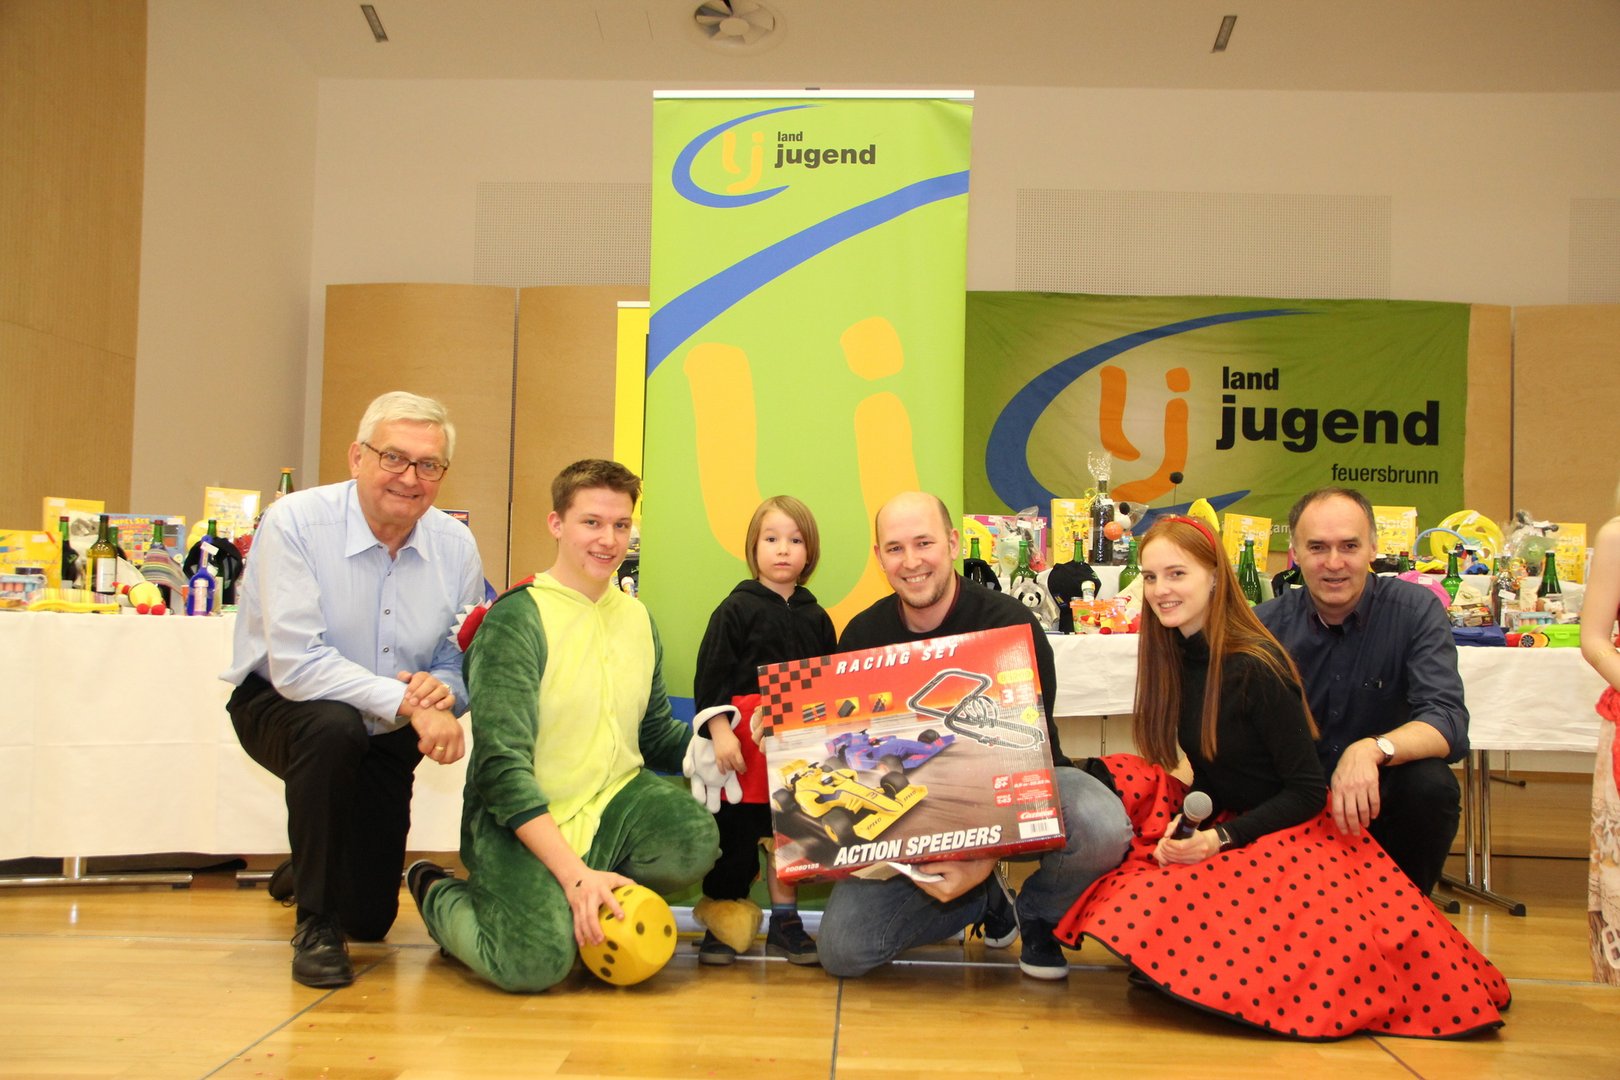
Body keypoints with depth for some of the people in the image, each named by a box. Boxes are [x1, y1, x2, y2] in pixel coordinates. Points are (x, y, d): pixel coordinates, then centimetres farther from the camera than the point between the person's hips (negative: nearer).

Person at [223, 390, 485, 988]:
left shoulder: (456, 547, -9)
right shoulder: (295, 522, -23)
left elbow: (462, 660, -3)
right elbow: (295, 664, -31)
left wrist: (443, 689, -27)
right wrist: (407, 701, -39)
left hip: (385, 737, 4)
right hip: (282, 708, -4)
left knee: (370, 918, 7)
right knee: (334, 726, -40)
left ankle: (302, 872, 47)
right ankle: (314, 925, -18)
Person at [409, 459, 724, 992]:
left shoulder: (637, 618, 10)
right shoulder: (516, 619, -12)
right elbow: (502, 766, -18)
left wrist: (714, 753, -6)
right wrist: (576, 873, -27)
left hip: (614, 804, 5)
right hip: (520, 822, -5)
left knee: (694, 838, -26)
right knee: (537, 958, -28)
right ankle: (440, 894, 6)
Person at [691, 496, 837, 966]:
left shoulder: (815, 618, 10)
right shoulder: (736, 609, -3)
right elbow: (710, 675, -7)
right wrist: (720, 731, -15)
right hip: (744, 748, -4)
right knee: (734, 835, 2)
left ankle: (785, 922, 21)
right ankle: (720, 922, 15)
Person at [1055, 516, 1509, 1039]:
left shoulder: (1255, 668, -21)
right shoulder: (1173, 658, 1)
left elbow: (1307, 791, -17)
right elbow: (1210, 779, 7)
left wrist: (1220, 838, -25)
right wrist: (1183, 822, -15)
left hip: (1293, 831, -8)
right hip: (1217, 821, 8)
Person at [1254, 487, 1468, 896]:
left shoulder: (1415, 610, -9)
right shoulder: (1267, 624, -6)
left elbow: (1450, 724, -20)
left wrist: (1372, 750, -40)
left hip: (1377, 801, 1)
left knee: (1431, 784, -29)